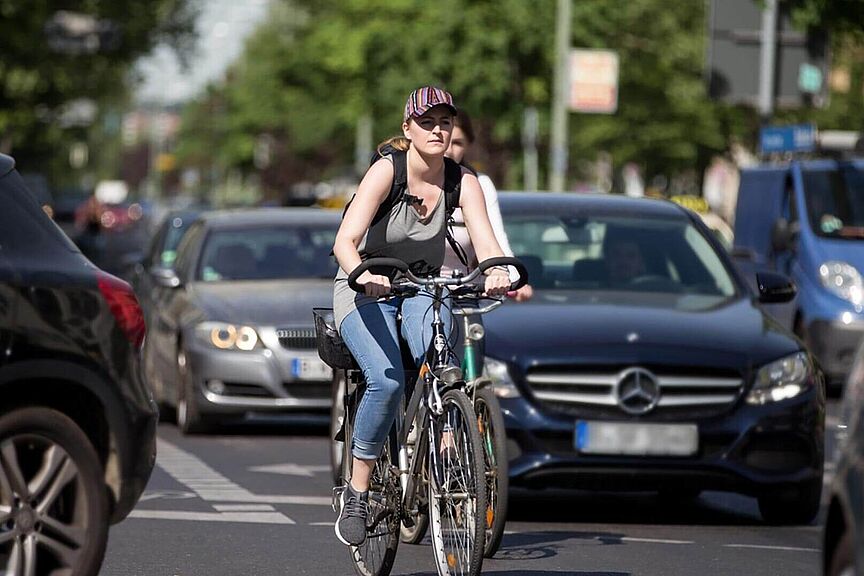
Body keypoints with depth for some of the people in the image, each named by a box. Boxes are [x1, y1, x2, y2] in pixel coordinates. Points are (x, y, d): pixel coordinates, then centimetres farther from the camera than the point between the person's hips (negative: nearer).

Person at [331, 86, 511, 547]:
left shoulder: (462, 180, -10)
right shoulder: (386, 171, -20)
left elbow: (484, 239, -22)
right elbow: (345, 240, -30)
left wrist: (497, 270, -46)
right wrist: (363, 274, -52)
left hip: (423, 289, 3)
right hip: (366, 290, -3)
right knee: (387, 380, -28)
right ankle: (357, 493, -14)